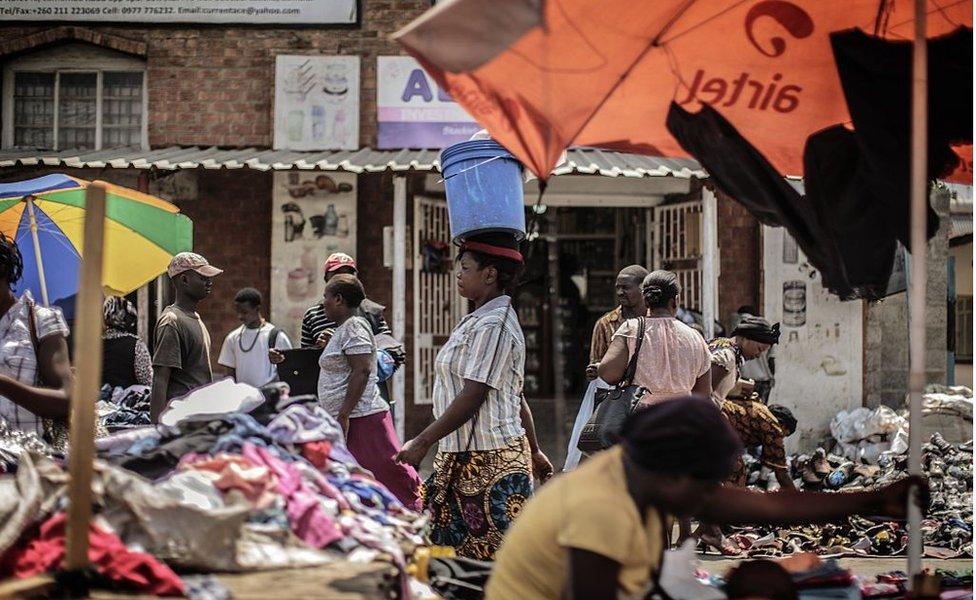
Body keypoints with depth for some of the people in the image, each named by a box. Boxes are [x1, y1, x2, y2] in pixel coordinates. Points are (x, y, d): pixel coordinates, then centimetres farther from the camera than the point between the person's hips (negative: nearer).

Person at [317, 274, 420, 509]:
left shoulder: (353, 326, -13)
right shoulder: (344, 328, 18)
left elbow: (362, 371, -21)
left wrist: (343, 415, -23)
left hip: (360, 419, -11)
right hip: (347, 420, 11)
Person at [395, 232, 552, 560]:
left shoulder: (493, 326, -15)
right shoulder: (479, 321, 17)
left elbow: (473, 397, -21)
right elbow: (517, 397, 21)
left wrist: (423, 443, -19)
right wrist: (533, 452, 25)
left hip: (490, 462, -10)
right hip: (462, 458, 10)